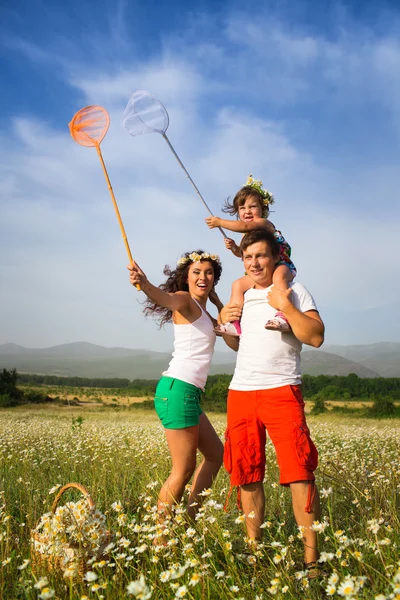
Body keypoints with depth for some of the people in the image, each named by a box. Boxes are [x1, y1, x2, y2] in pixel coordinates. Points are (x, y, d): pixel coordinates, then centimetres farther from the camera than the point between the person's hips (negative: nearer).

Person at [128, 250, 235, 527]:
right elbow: (165, 298, -27)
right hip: (177, 390, -10)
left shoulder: (205, 314, 22)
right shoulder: (184, 300, -5)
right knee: (184, 469, -5)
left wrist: (218, 302, 19)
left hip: (190, 393, 10)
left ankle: (191, 519, 25)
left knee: (216, 454, 19)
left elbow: (233, 340, 18)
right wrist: (144, 284, -49)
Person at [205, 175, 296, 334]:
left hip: (281, 266, -9)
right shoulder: (248, 234, 11)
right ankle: (236, 322, 2)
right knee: (238, 284, 6)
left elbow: (244, 226, -33)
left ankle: (284, 315, -52)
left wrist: (220, 222, -25)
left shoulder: (264, 223, -14)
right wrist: (234, 248, 3)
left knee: (278, 276, -41)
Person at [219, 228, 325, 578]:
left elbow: (316, 337, -9)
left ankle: (311, 559, 1)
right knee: (247, 476, 8)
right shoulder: (240, 296, 17)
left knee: (299, 473, -9)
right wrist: (223, 323, 8)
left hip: (281, 391, -5)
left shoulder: (294, 291, 2)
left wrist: (285, 305, -14)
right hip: (240, 392, 5)